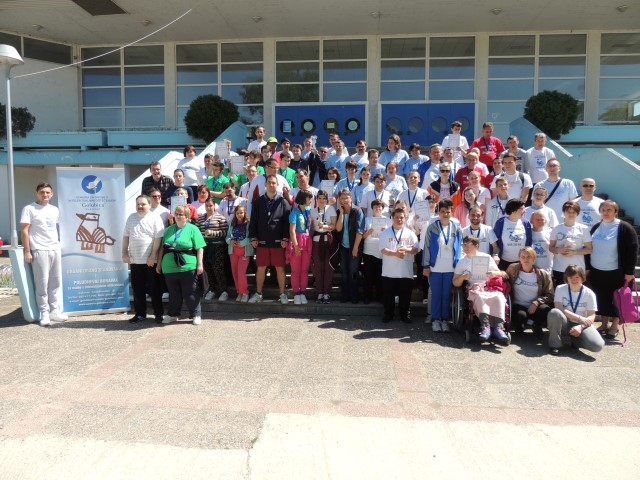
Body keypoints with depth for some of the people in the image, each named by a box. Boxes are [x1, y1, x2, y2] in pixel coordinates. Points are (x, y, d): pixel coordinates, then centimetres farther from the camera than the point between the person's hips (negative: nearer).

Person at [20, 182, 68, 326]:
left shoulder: (55, 210, 14)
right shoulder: (29, 209, -3)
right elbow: (24, 231, -7)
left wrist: (59, 245, 15)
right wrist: (27, 251, -12)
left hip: (55, 249, 6)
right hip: (40, 251, -6)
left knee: (56, 282, 9)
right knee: (42, 283, -2)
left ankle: (55, 310, 16)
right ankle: (44, 313, 6)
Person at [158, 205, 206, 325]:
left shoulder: (193, 229, -1)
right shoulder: (168, 230, 14)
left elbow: (200, 248, -5)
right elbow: (162, 248, 18)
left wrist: (200, 264, -10)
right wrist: (159, 264, 17)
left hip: (188, 268, -4)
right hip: (169, 268, 4)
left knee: (190, 293, 2)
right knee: (174, 293, 15)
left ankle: (196, 315, 15)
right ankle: (172, 315, 29)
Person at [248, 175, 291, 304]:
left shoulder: (283, 202, 1)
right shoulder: (258, 202, 6)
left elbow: (287, 221, -2)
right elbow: (253, 221, 6)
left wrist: (285, 238, -8)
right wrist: (253, 237, 0)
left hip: (278, 241, -2)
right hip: (262, 241, 2)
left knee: (280, 268, 3)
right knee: (261, 268, 8)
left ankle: (282, 294, 14)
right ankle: (258, 293, 20)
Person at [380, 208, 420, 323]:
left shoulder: (409, 233, 6)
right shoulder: (385, 233, 2)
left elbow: (416, 249, 1)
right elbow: (382, 249, -7)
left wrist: (406, 250, -19)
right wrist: (395, 253, -21)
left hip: (406, 271, 1)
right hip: (389, 271, 0)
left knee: (405, 294, 8)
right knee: (388, 294, 8)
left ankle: (405, 314, 22)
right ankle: (388, 314, 21)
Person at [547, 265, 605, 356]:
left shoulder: (589, 293, -4)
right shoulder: (560, 289, -5)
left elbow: (591, 316, -5)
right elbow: (559, 309, -15)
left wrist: (581, 326, -24)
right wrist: (580, 318, -21)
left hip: (581, 324, 1)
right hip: (565, 323, -1)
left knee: (598, 345, -28)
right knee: (554, 312, -36)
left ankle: (576, 340, 8)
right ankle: (555, 344, -16)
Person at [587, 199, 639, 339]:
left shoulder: (624, 228, -9)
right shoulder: (596, 227, 7)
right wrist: (587, 267, 9)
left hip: (616, 272, -5)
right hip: (597, 271, 5)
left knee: (616, 300, 5)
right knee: (601, 299, 12)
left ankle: (615, 326, 18)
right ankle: (604, 324, 25)